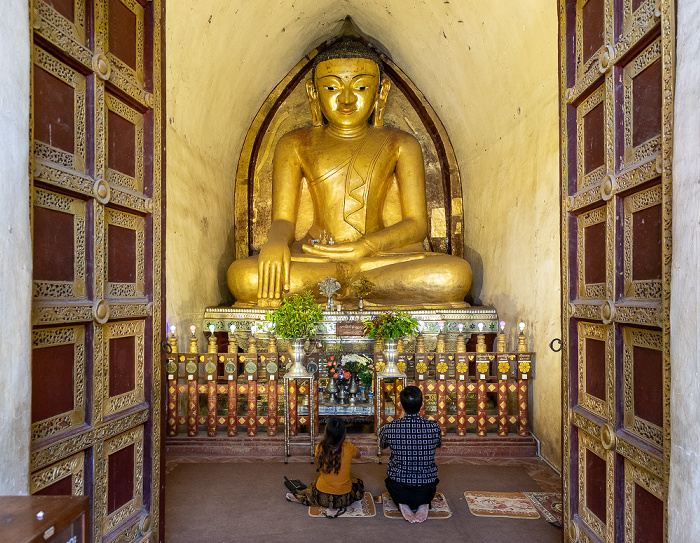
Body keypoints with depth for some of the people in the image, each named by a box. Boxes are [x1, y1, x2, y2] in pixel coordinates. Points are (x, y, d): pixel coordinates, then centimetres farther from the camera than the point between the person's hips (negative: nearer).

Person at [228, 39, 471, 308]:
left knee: (455, 275, -29)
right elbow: (283, 219, 5)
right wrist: (275, 241, -22)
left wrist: (365, 247, -18)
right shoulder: (295, 145, 12)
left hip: (380, 253, 1)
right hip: (315, 255, 0)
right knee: (242, 277, -30)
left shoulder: (401, 145, 11)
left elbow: (416, 224, 3)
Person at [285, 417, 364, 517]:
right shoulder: (348, 447, -15)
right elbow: (358, 455, 8)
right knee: (359, 484, 27)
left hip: (323, 499, 3)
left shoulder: (320, 448, -12)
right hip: (344, 498, -3)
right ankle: (337, 507, 7)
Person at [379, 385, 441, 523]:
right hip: (426, 491, 1)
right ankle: (424, 504, 6)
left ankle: (402, 504, 6)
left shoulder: (389, 428, -16)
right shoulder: (434, 427, -14)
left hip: (399, 490, 0)